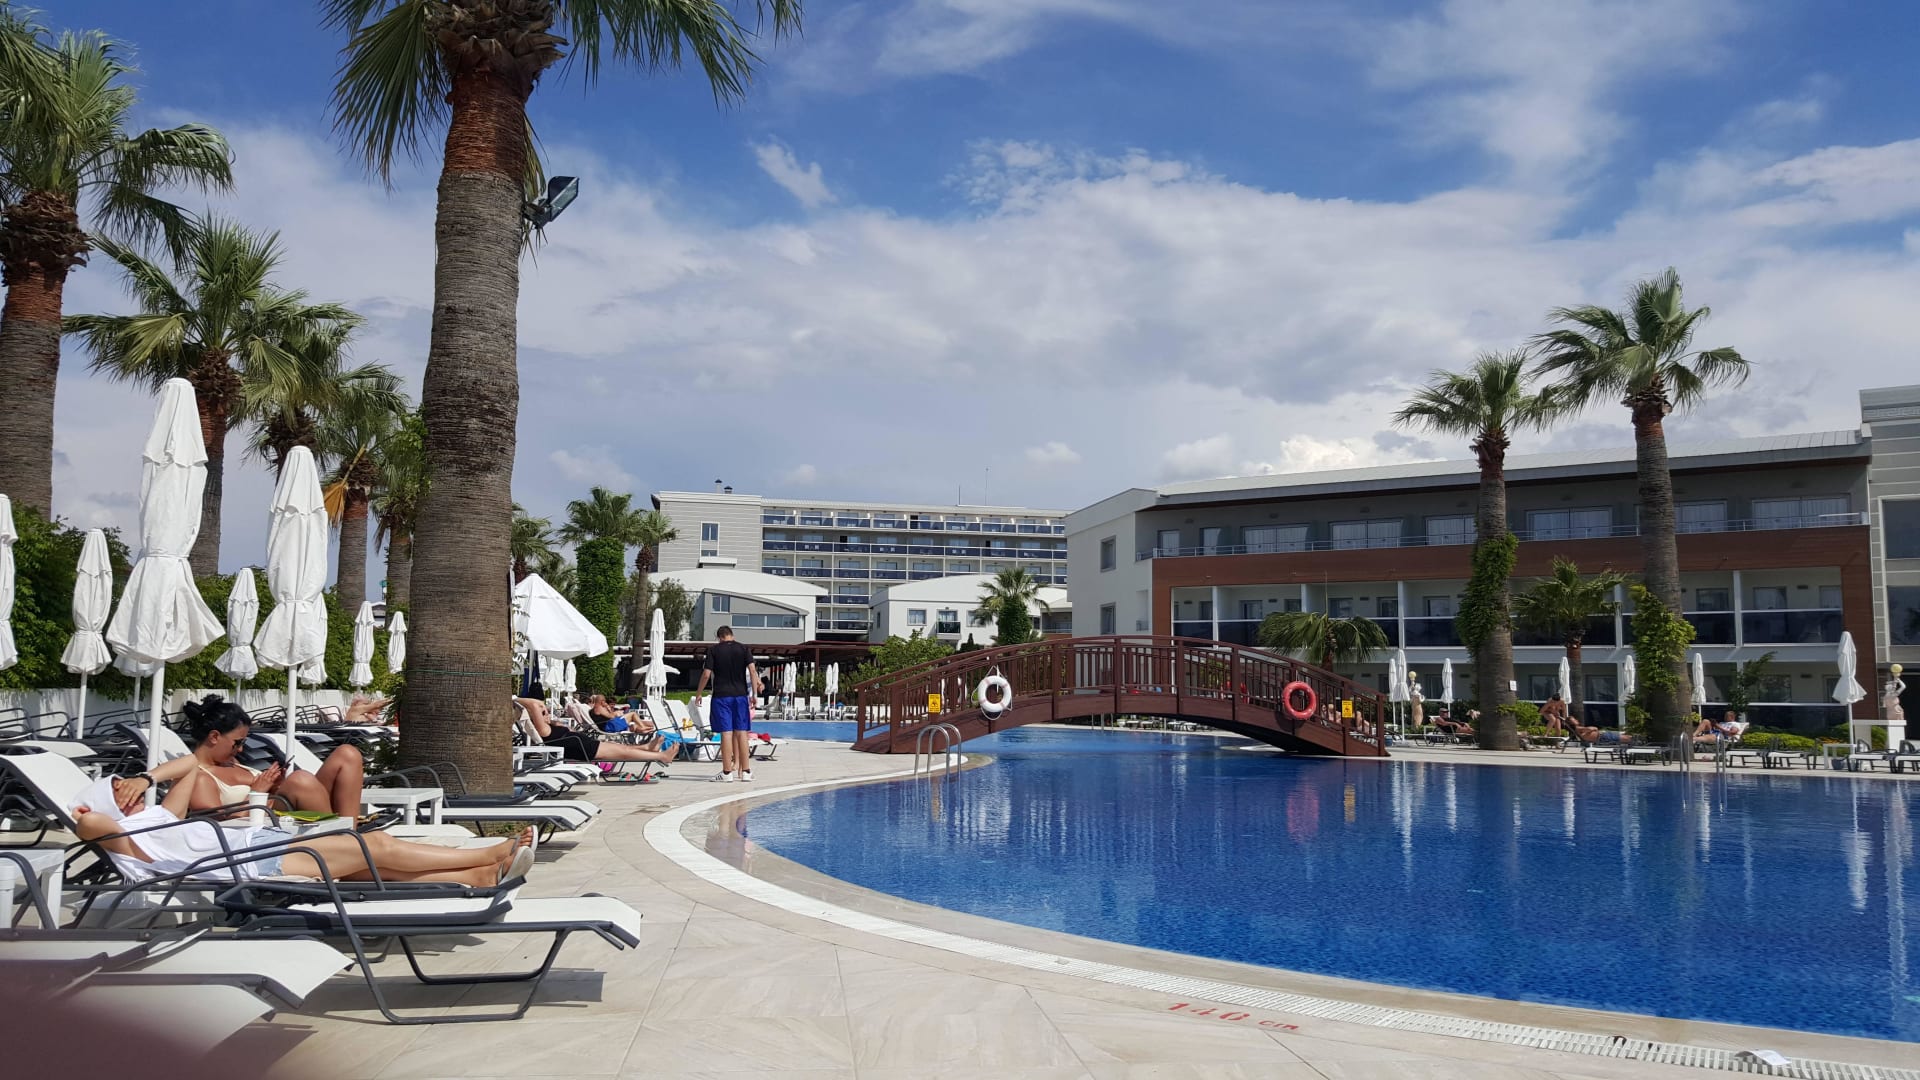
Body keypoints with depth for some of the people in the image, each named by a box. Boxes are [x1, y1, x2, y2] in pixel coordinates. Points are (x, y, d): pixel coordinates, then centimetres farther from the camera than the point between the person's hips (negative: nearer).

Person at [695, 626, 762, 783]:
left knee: (726, 733, -2)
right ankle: (746, 771, 7)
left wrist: (698, 694, 8)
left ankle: (727, 772, 0)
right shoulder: (744, 649, 6)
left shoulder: (713, 650, 2)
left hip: (721, 695, -2)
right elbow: (752, 671, -4)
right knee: (741, 732, 5)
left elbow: (706, 675, -2)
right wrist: (754, 694, -3)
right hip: (741, 695, 2)